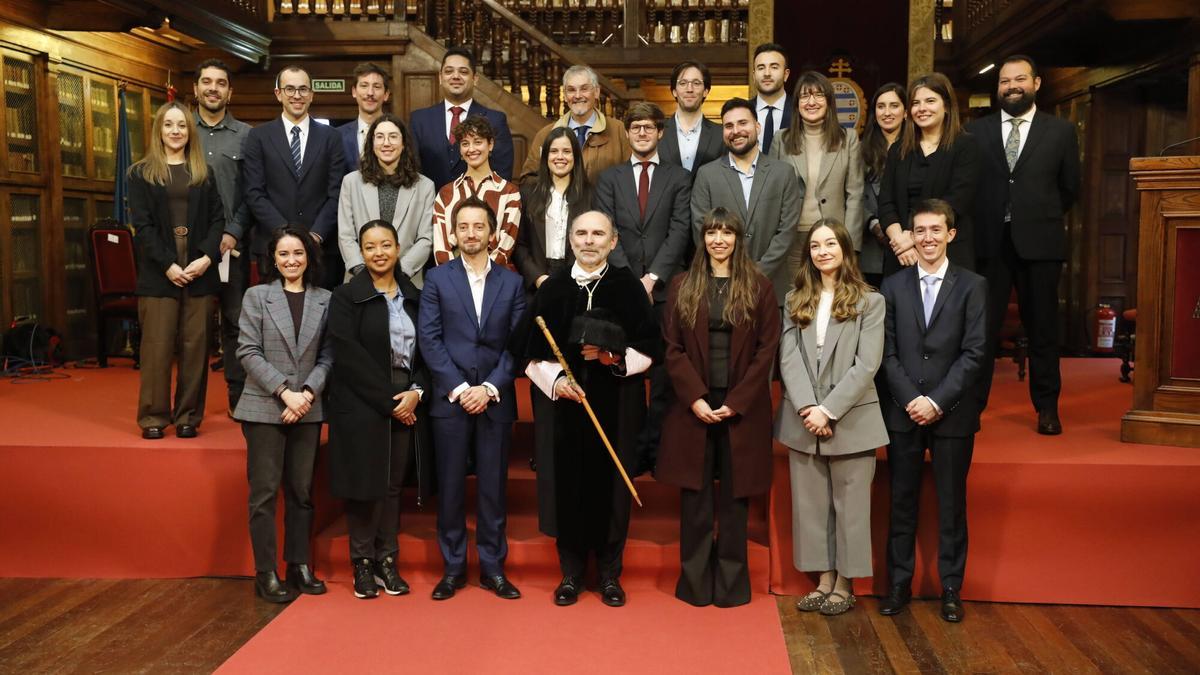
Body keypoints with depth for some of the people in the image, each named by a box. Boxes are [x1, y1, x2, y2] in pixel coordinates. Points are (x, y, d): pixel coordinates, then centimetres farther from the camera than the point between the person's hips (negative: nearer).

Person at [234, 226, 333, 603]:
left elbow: (327, 356, 4)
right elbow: (248, 351, -5)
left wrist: (308, 392, -12)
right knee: (264, 492, 1)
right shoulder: (257, 296, 1)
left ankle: (299, 566, 19)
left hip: (308, 410, 2)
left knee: (301, 491, 9)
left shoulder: (324, 300, 5)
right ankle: (265, 574, 9)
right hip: (264, 408, -2)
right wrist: (284, 392, -13)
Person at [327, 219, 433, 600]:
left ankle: (387, 561, 17)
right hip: (361, 406, -3)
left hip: (407, 404, 3)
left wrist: (416, 392, -9)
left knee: (393, 485, 8)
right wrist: (388, 399, -13)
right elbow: (349, 356, -10)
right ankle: (363, 564, 13)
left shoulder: (414, 297, 10)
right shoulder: (346, 297, -2)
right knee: (364, 485, 1)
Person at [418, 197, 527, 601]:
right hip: (450, 399, -1)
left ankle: (492, 568, 15)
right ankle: (453, 568, 15)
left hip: (495, 400, 1)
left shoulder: (511, 282, 8)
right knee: (450, 487, 4)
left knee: (493, 487, 5)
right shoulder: (437, 279, 5)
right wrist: (458, 388, -11)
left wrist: (490, 388, -10)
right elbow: (429, 339, -2)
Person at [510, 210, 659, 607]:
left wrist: (614, 358, -13)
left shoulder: (628, 287, 2)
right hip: (565, 401, 1)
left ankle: (610, 573, 18)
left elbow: (649, 348, 2)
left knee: (612, 484, 3)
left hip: (617, 404, -1)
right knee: (569, 485, 3)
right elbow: (527, 351, 7)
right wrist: (553, 379, -8)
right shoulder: (553, 288, 6)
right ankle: (571, 572, 17)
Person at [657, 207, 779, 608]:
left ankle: (731, 582, 15)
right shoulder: (683, 286, 7)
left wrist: (736, 403, -10)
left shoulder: (759, 288, 4)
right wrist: (695, 398, -10)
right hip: (693, 406, 1)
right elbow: (672, 348, 2)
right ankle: (695, 581, 14)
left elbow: (766, 350, -1)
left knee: (734, 495, 5)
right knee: (695, 496, 4)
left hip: (741, 409, -1)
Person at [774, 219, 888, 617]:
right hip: (803, 422, 3)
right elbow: (788, 359, 0)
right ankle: (824, 579, 21)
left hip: (851, 420, -3)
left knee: (849, 505, 5)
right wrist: (806, 408, -14)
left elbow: (866, 364, -9)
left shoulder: (869, 302, 0)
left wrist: (829, 410, -16)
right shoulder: (795, 300, 9)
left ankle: (844, 585, 17)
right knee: (810, 504, 9)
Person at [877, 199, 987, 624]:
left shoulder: (972, 286, 1)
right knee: (902, 502, 8)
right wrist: (912, 400, -10)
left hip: (953, 414, -1)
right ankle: (899, 584, 18)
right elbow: (888, 352, 2)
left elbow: (973, 352, -6)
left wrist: (937, 401, -14)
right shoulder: (893, 286, 6)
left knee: (951, 505, 7)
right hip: (903, 412, 2)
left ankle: (951, 589, 18)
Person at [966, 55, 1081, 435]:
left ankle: (1046, 407, 19)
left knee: (1042, 327, 8)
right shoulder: (976, 131, 7)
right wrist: (983, 219, 5)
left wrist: (1042, 218, 13)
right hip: (988, 242, 0)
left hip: (1039, 243, 0)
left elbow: (1070, 188, 11)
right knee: (983, 327, 1)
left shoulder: (1061, 131, 6)